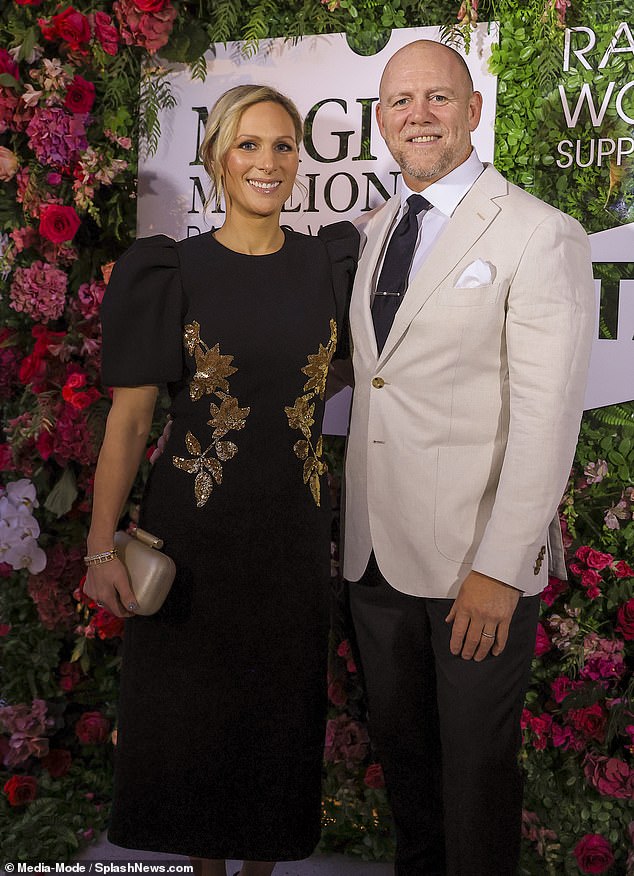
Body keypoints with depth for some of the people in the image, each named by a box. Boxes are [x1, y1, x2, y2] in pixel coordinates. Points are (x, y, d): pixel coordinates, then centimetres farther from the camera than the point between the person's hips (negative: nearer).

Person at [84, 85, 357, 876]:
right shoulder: (170, 272, -6)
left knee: (278, 713, 14)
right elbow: (128, 419, -6)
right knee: (192, 713, 12)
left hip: (292, 533, 2)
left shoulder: (327, 263, 3)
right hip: (193, 534, -2)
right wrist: (102, 549, -10)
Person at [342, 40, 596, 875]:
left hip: (479, 560, -6)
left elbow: (547, 416, -17)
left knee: (476, 763, 11)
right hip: (376, 551, 6)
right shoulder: (373, 229, 10)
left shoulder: (542, 235, -12)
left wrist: (498, 568, -20)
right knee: (399, 742, 21)